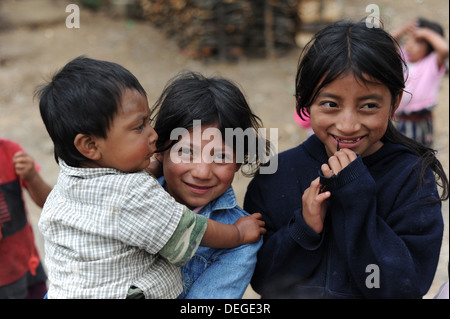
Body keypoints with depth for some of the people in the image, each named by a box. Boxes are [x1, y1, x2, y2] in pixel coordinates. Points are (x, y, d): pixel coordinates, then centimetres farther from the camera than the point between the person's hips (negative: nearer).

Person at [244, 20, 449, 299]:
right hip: (291, 295, 1)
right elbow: (259, 278, -4)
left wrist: (358, 203, -22)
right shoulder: (277, 173, -6)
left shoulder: (415, 178, -9)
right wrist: (303, 229, -19)